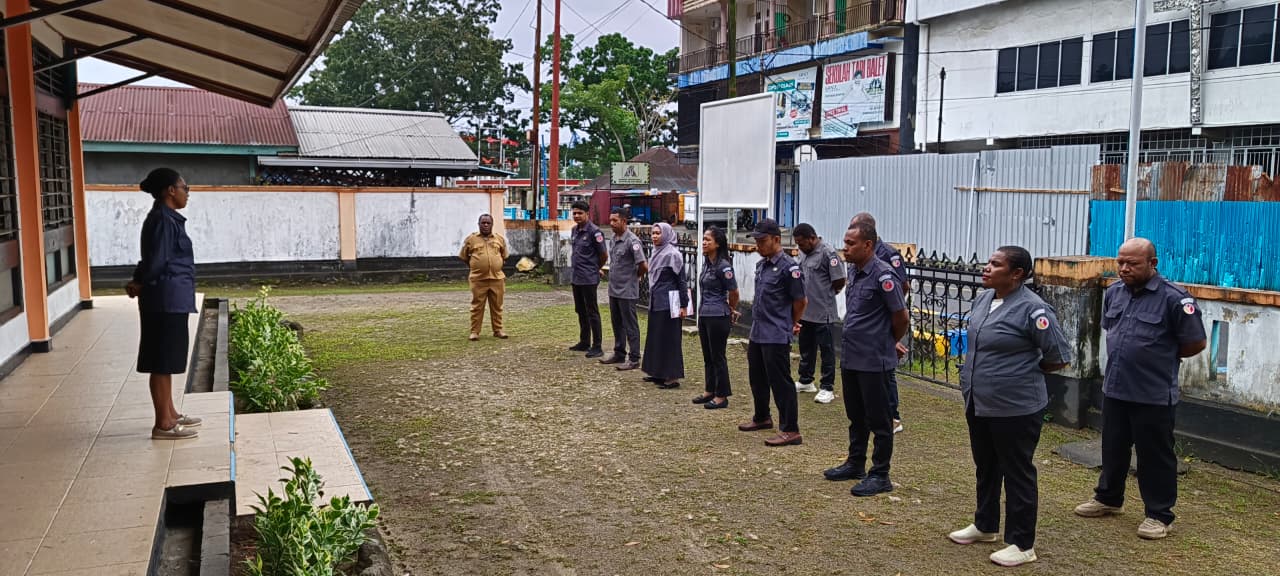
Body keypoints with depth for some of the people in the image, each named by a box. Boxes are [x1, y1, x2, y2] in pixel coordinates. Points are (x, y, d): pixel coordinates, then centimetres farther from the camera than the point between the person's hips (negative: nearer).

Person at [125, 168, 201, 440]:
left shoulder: (167, 218, 15)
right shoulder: (163, 220, -16)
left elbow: (153, 261, 17)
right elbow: (156, 262, -20)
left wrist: (138, 283, 4)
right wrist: (140, 285, -3)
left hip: (172, 300, 10)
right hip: (166, 301, -10)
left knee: (168, 360, 16)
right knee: (162, 362, -4)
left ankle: (170, 414, 26)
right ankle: (163, 424, 2)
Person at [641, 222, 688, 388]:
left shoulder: (672, 254, -13)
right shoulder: (657, 252, 10)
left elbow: (681, 280, -13)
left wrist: (683, 305, -15)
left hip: (668, 303, -9)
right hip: (656, 301, 9)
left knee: (669, 339, -4)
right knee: (656, 337, 13)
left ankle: (673, 377, 1)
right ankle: (659, 373, 23)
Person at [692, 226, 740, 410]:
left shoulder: (723, 266, -17)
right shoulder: (707, 263, 9)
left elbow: (734, 293, -12)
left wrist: (732, 310, 4)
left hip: (718, 317, -8)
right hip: (704, 315, 8)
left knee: (718, 356, 0)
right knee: (708, 356, 16)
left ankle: (721, 396, 9)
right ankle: (710, 391, 27)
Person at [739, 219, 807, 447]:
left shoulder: (789, 268, -16)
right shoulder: (761, 265, 11)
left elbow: (800, 301, -10)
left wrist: (791, 324, 4)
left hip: (776, 336, -9)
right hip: (757, 334, 9)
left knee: (780, 382, -4)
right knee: (757, 378, 20)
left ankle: (790, 430, 3)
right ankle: (762, 417, 38)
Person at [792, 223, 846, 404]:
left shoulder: (828, 253, -17)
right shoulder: (806, 253, 10)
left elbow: (839, 282, -15)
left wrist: (825, 294, -1)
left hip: (823, 313, -8)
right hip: (805, 311, 8)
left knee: (826, 351, 3)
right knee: (806, 349, 19)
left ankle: (828, 388, 11)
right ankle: (805, 381, 32)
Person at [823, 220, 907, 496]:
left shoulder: (882, 275, -18)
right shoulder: (854, 271, 8)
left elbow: (901, 316, -14)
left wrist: (891, 343, 3)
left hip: (874, 360, -8)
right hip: (850, 357, 8)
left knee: (877, 419, 3)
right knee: (856, 416, 19)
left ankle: (880, 475, 12)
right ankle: (855, 463, 33)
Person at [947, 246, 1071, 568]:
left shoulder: (1032, 309, -20)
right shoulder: (983, 299, 5)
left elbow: (1059, 358, -14)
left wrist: (1024, 372, -2)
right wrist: (985, 372, 10)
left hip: (1016, 408, -8)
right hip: (978, 404, 8)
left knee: (1017, 473, 4)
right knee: (985, 467, 21)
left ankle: (1022, 544, 16)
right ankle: (985, 525, 39)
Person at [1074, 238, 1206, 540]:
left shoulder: (1173, 298, -15)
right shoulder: (1113, 293, 4)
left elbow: (1195, 343, -9)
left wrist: (1161, 358, 4)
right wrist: (1129, 356, 12)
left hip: (1154, 395, -6)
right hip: (1114, 389, 6)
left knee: (1155, 456, 6)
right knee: (1113, 449, 20)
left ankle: (1159, 515, 19)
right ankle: (1108, 498, 37)